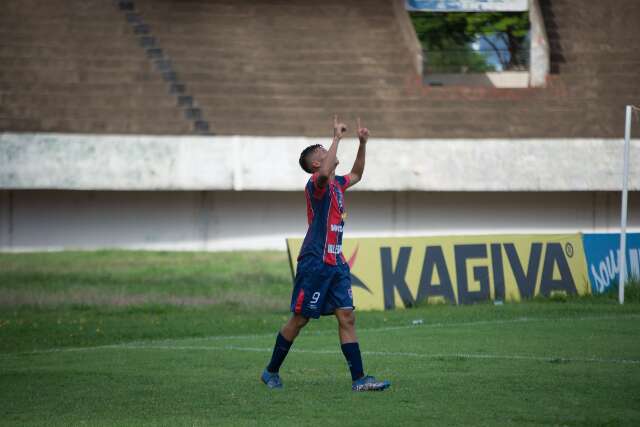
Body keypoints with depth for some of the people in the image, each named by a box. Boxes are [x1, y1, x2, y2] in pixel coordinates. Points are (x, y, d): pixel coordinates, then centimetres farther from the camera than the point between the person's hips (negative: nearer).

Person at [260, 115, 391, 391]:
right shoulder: (317, 184, -10)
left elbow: (356, 175, 37)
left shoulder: (336, 184, 16)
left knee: (347, 317, -1)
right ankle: (271, 372, 14)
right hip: (314, 262, -8)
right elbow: (325, 173, -35)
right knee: (300, 318, 0)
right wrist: (337, 137, -27)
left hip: (335, 263, 8)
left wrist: (362, 144, 26)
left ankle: (358, 379, -5)